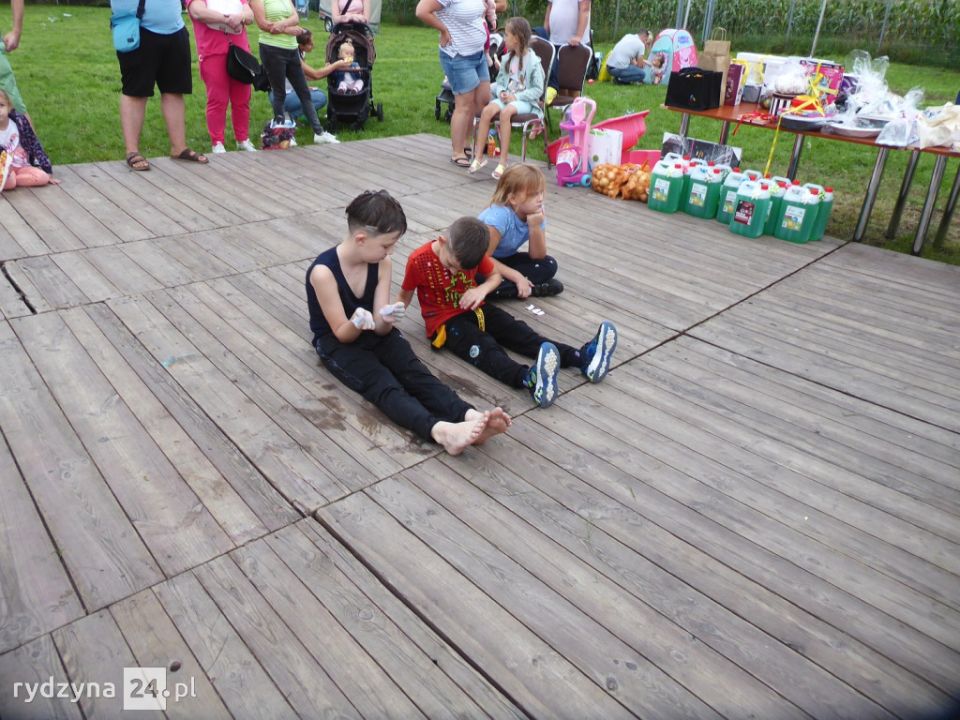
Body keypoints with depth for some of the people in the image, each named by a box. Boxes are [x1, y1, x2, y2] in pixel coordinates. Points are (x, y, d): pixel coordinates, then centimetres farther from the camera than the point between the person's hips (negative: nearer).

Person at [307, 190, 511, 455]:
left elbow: (381, 329, -9)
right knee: (382, 384, -30)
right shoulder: (323, 272, -22)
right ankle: (441, 430, -54)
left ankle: (470, 416, -44)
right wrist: (357, 322, -40)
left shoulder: (381, 264, -7)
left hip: (375, 333, 5)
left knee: (414, 371, -23)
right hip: (335, 341, -5)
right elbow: (342, 334, -18)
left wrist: (386, 319, -33)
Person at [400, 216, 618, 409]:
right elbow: (405, 295, -5)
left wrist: (482, 289, -14)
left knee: (518, 331, -13)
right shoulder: (419, 260, -19)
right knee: (484, 347, -31)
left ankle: (582, 357, -29)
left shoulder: (473, 254, -8)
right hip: (445, 321, -5)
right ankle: (530, 379, -61)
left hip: (474, 309, 5)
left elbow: (495, 275, 7)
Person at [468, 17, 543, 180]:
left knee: (505, 112, -36)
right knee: (487, 110, -25)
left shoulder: (533, 61, -7)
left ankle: (503, 161, -32)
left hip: (525, 101, -5)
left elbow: (538, 90, -9)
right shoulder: (507, 59, 12)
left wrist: (516, 96, -17)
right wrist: (501, 92, -6)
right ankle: (479, 156, -22)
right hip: (506, 98, 5)